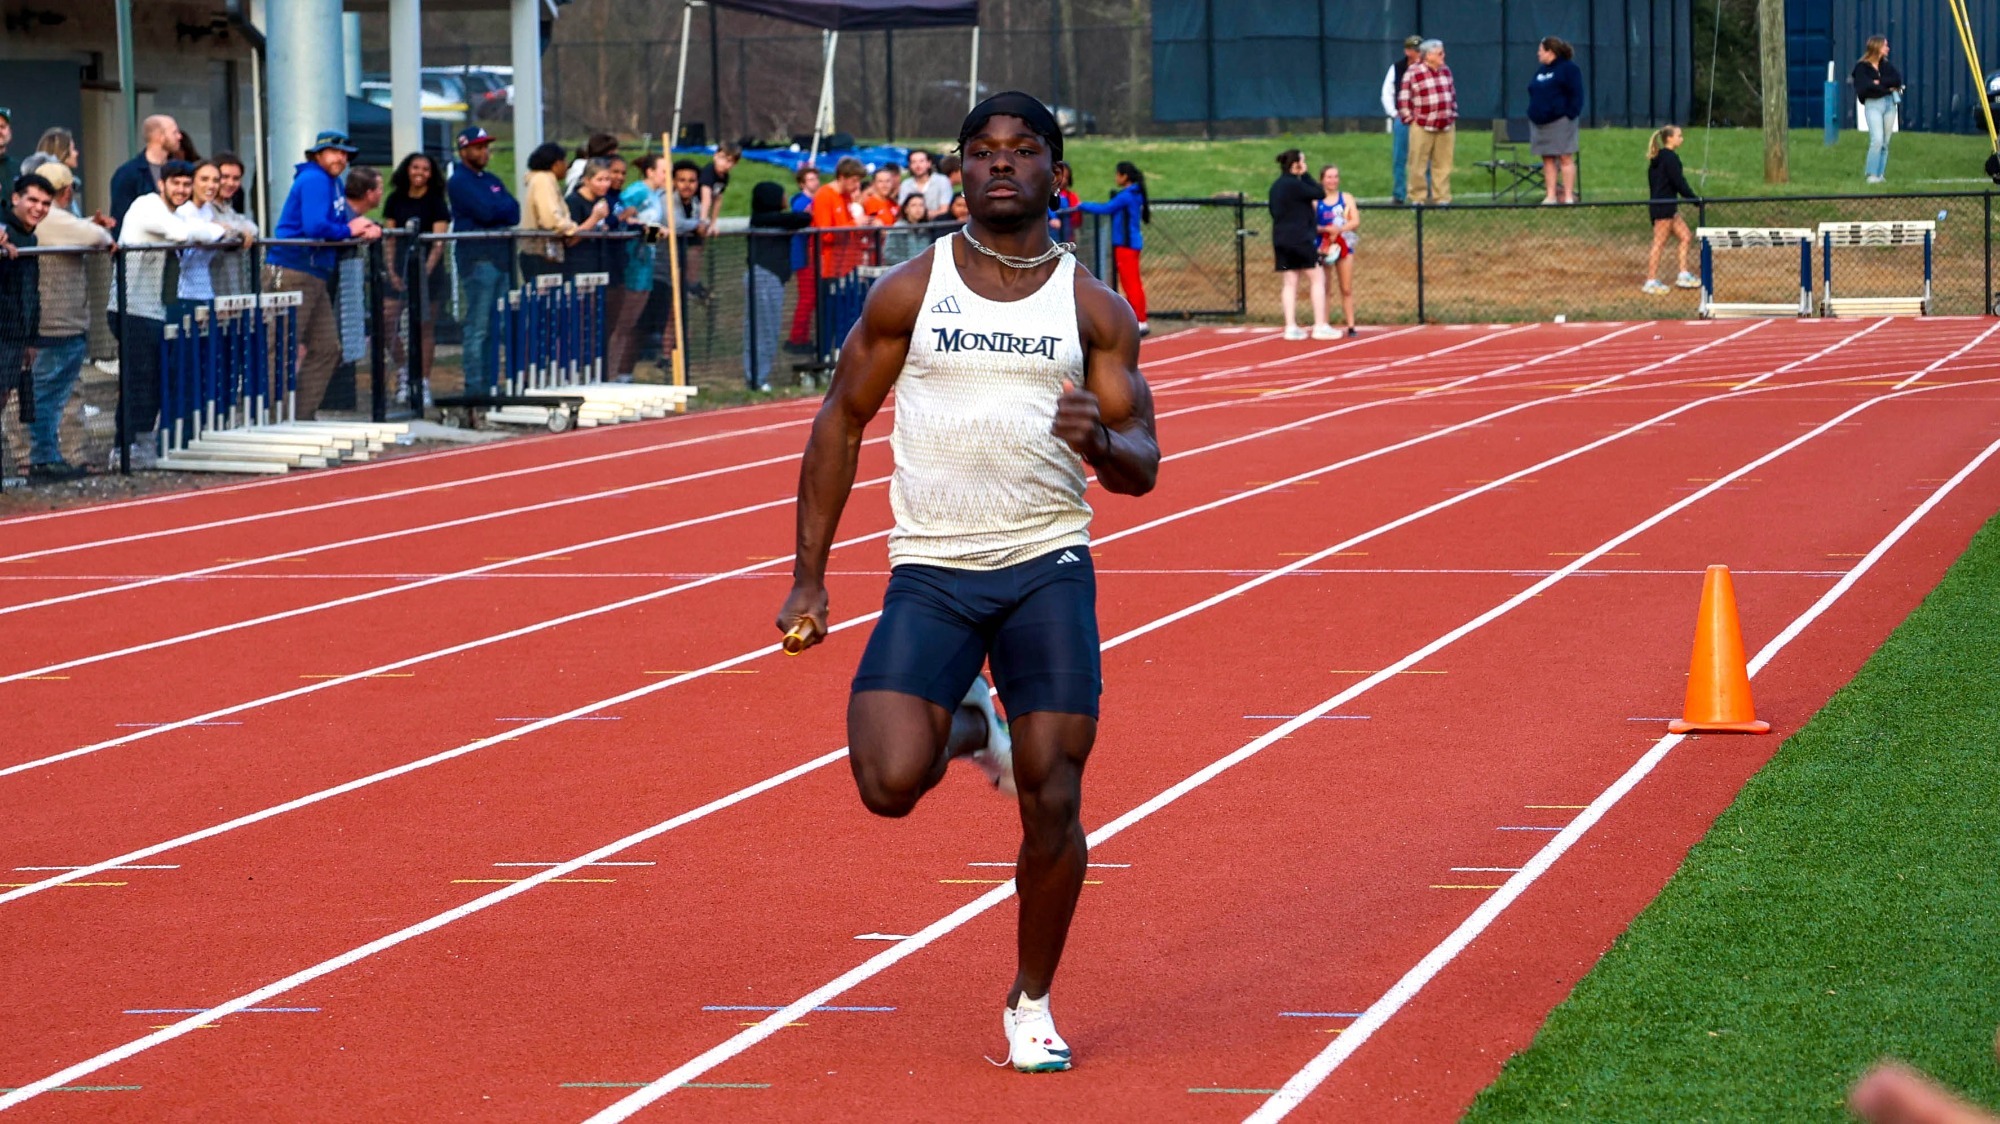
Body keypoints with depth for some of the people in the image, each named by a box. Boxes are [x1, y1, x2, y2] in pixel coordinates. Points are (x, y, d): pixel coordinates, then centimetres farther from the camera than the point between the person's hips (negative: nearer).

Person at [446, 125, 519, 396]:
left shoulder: (492, 181, 21)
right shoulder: (459, 181, -3)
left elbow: (515, 212, 10)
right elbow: (485, 212, -15)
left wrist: (497, 210, -9)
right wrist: (504, 208, 3)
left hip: (501, 258, 8)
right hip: (477, 258, -8)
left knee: (494, 328, 8)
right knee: (478, 328, -9)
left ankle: (491, 386, 11)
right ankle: (475, 389, -8)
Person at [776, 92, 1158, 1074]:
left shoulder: (1094, 310, 4)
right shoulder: (907, 293, 3)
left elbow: (1143, 467, 4)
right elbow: (841, 423, 9)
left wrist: (1100, 441, -21)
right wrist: (809, 577, 5)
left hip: (1049, 568, 0)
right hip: (931, 574, 0)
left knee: (1052, 802, -5)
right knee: (890, 785, -18)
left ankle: (1031, 1002, 17)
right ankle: (963, 725, 18)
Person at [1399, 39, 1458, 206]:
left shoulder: (1446, 71, 11)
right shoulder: (1413, 74, -7)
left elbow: (1453, 96, 21)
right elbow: (1403, 100, -5)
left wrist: (1453, 116, 16)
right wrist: (1410, 120, -6)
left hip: (1446, 127, 5)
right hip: (1422, 128, -5)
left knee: (1443, 165, 4)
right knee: (1418, 165, -1)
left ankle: (1442, 197, 10)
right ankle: (1418, 198, 6)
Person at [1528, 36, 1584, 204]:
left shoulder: (1569, 69, -5)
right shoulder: (1541, 71, 18)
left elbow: (1576, 95, -11)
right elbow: (1533, 95, 22)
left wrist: (1571, 115, -18)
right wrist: (1532, 114, 12)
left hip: (1560, 121, -8)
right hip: (1540, 121, 8)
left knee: (1565, 158, -5)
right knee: (1548, 159, 7)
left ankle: (1568, 197, -6)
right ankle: (1551, 196, 9)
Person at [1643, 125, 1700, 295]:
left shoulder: (1659, 158, 13)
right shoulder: (1670, 158, -16)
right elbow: (1679, 183, -18)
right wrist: (1695, 199, -10)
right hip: (1664, 207, -10)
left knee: (1685, 237, 12)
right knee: (1659, 243, -4)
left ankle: (1683, 276, 13)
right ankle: (1651, 281, 0)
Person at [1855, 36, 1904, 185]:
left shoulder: (1886, 65, 14)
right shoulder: (1862, 67, -3)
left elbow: (1897, 80, 1)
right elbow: (1865, 86, -16)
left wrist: (1880, 82, -11)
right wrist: (1887, 87, -9)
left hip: (1889, 102, 6)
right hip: (1873, 104, -6)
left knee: (1885, 142, 5)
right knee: (1877, 140, -18)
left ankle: (1880, 174, 11)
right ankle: (1872, 174, -13)